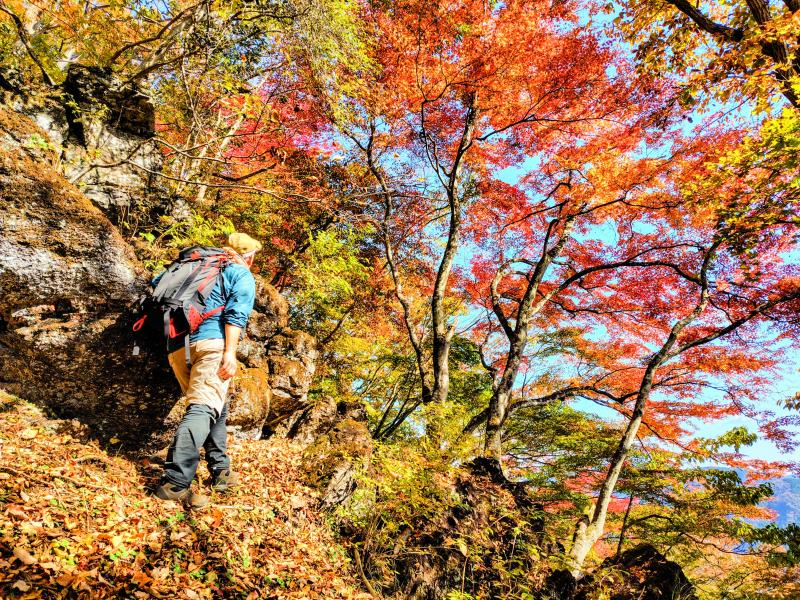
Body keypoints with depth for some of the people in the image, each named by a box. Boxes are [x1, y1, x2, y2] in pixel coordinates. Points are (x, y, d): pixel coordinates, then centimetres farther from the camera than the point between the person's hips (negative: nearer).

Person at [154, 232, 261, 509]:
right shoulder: (242, 275, 8)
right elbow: (236, 314, -8)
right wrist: (230, 353, -16)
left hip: (178, 346, 7)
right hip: (211, 343, -7)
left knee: (215, 406, 17)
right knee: (203, 408, -14)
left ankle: (220, 470, 20)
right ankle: (175, 481, -24)